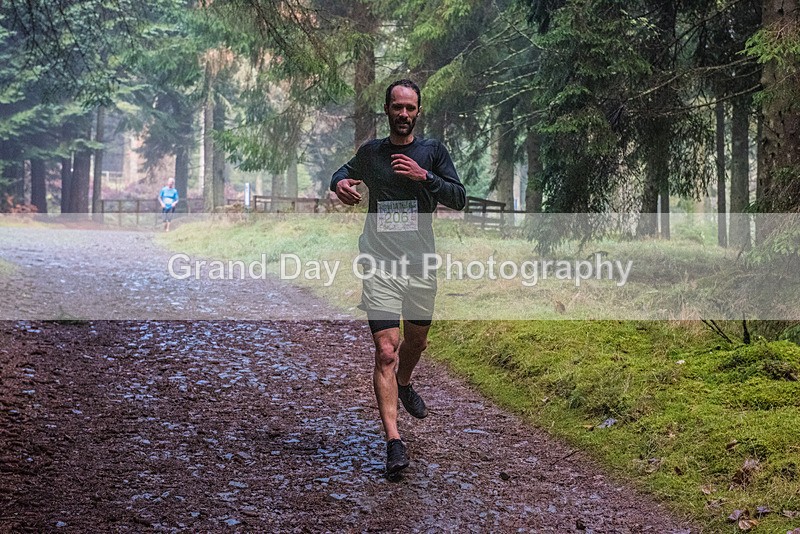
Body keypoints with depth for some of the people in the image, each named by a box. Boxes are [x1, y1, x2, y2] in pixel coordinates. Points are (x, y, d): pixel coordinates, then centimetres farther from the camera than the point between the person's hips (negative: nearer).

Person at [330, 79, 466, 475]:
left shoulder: (432, 152, 4)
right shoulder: (370, 152, 7)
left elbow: (459, 199, -4)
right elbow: (348, 171, 28)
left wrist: (423, 176, -18)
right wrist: (339, 183, 4)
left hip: (421, 264, 2)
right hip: (380, 265, -2)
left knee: (416, 341, 21)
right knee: (386, 352, -13)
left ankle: (403, 385, 55)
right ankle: (393, 442, -16)